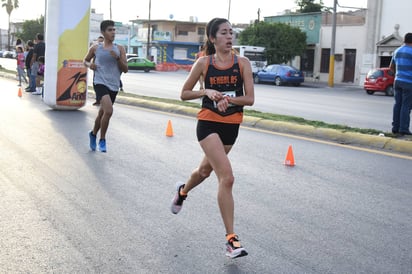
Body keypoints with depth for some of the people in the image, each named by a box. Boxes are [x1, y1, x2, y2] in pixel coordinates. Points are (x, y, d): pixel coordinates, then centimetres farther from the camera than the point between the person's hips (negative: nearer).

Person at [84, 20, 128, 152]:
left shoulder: (120, 49, 7)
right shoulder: (95, 48, 4)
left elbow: (125, 69, 3)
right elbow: (85, 60, 20)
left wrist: (117, 58, -13)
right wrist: (89, 64, -3)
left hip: (114, 86, 4)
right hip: (100, 83, -4)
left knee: (102, 113, 16)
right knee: (108, 111, -24)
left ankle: (93, 134, 45)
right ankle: (102, 140, -5)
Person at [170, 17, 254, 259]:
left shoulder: (243, 63, -2)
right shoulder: (203, 63, -4)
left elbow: (250, 98, -5)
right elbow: (184, 94, 3)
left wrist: (229, 99, -22)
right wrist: (207, 92, -13)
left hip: (231, 126, 4)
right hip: (209, 124, -4)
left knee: (206, 170, 24)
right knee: (227, 177, -17)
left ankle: (183, 191, 59)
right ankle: (231, 238, -12)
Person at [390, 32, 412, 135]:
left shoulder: (397, 51, 11)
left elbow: (391, 67, 20)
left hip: (398, 81, 6)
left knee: (398, 104, 8)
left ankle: (395, 127, 8)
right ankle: (403, 129, -4)